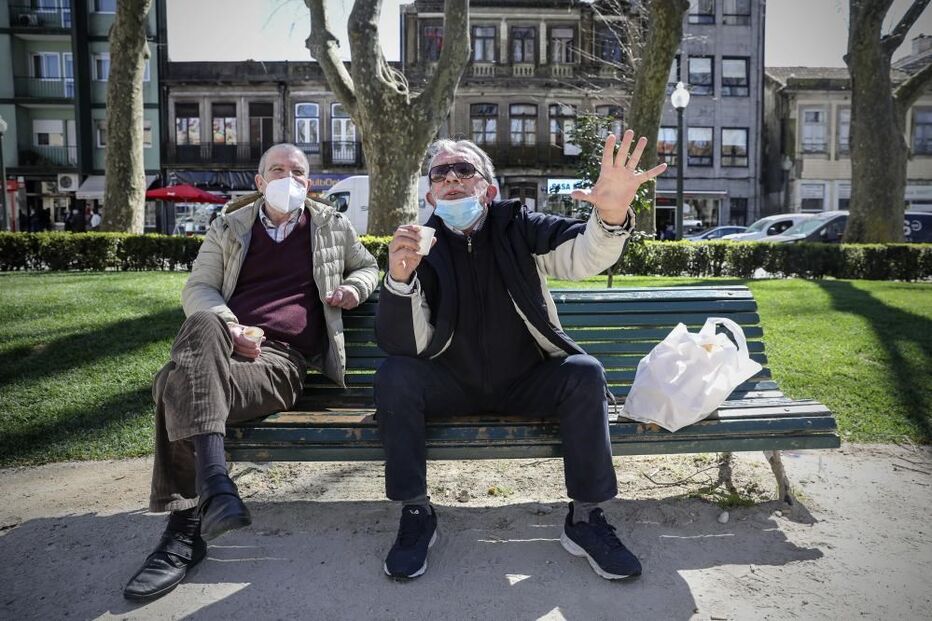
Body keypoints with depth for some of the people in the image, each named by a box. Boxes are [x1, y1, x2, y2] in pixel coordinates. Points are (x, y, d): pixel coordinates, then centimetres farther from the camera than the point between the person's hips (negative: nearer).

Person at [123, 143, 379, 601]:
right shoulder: (229, 227, 22)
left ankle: (184, 529, -27)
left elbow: (367, 266, 33)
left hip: (282, 359, -2)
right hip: (218, 348, 3)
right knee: (203, 326, -37)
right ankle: (214, 485, -41)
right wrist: (228, 328, -9)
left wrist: (355, 287, 8)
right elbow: (197, 289, 13)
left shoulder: (331, 225, 21)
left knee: (180, 387, -31)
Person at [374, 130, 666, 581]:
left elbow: (582, 256, -23)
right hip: (453, 386, 0)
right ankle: (415, 513, -10)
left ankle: (586, 517, -11)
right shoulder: (421, 245, -6)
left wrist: (611, 216, -46)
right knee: (394, 376, -25)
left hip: (525, 382, 1)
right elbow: (404, 345, -17)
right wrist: (399, 278, -37)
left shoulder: (518, 227, -4)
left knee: (585, 373, -24)